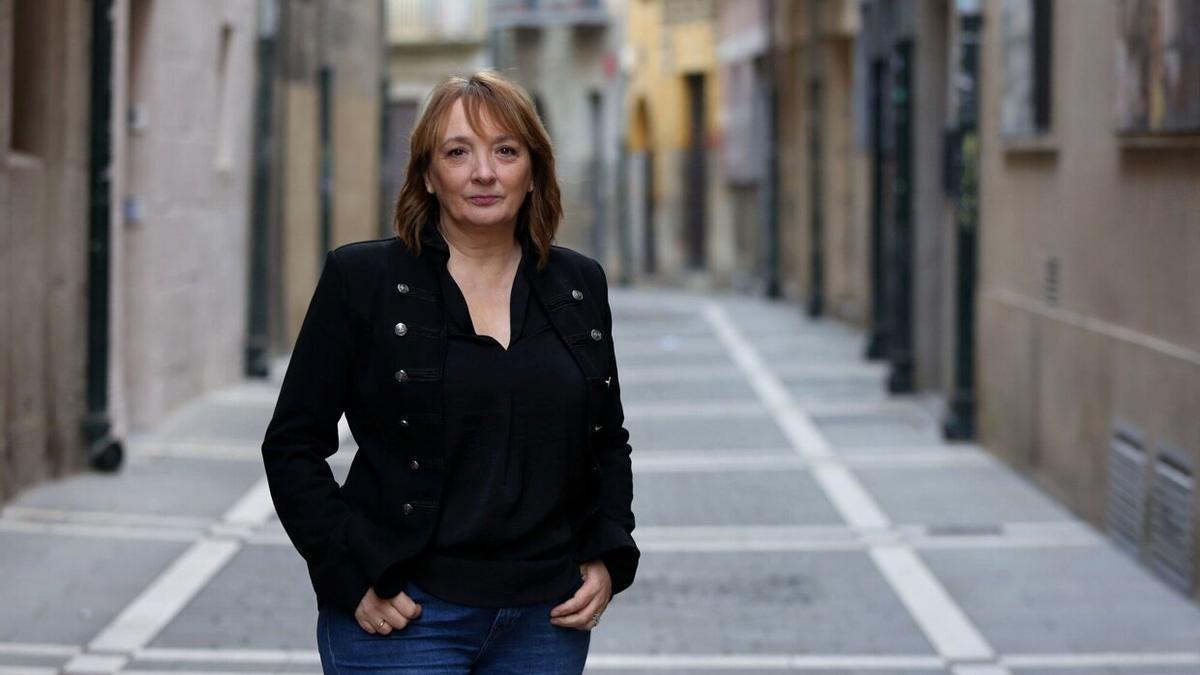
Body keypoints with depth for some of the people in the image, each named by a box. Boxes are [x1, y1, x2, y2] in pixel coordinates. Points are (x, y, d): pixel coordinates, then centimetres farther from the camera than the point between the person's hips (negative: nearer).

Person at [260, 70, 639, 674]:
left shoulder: (579, 286, 9)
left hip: (546, 620, 4)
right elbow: (293, 447, -1)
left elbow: (609, 443, 19)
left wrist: (608, 557, 4)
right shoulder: (362, 280, -1)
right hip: (404, 618, -3)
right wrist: (351, 578, -9)